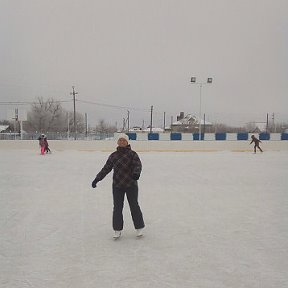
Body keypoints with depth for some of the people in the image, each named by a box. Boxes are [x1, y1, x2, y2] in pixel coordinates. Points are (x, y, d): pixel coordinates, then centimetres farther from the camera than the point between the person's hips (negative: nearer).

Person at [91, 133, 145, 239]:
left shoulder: (132, 154, -4)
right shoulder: (113, 155, 7)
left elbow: (138, 164, -16)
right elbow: (106, 168, 9)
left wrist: (136, 172, -37)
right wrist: (97, 179, 3)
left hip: (131, 185, -3)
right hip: (117, 186, 3)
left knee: (134, 206, 4)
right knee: (117, 207, 5)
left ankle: (139, 227, 20)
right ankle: (117, 230, 17)